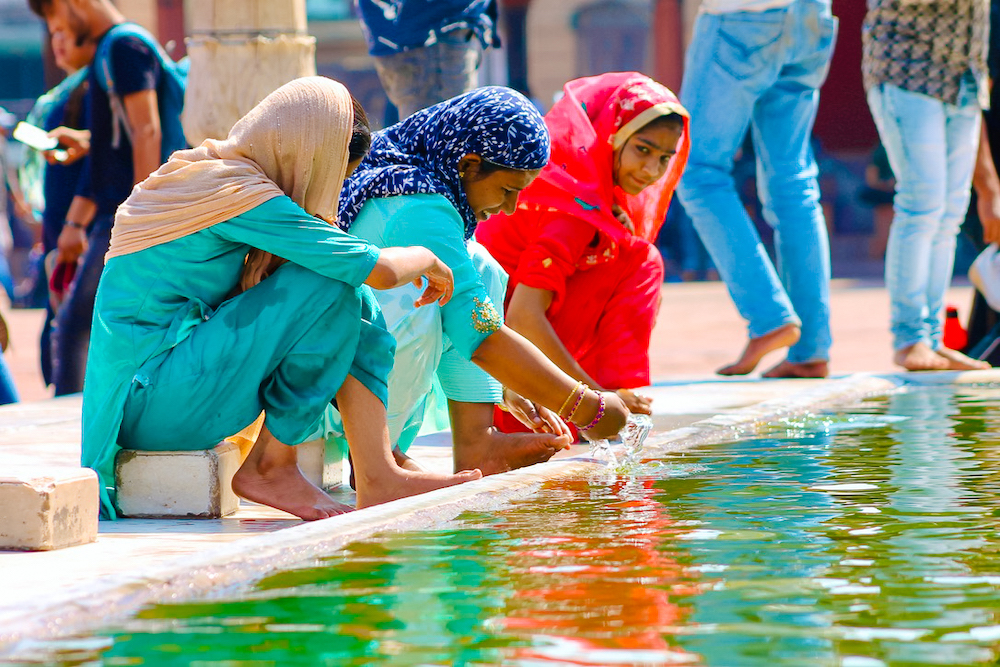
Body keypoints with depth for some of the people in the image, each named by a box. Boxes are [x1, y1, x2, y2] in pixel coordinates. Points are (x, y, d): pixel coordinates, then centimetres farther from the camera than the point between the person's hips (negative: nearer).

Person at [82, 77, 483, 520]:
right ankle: (270, 467, -6)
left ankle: (377, 476, -2)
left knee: (351, 298, 5)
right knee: (331, 285, -16)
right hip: (153, 403, -10)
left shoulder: (201, 167, 13)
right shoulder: (243, 194, -17)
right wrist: (427, 260, 6)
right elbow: (379, 269, -15)